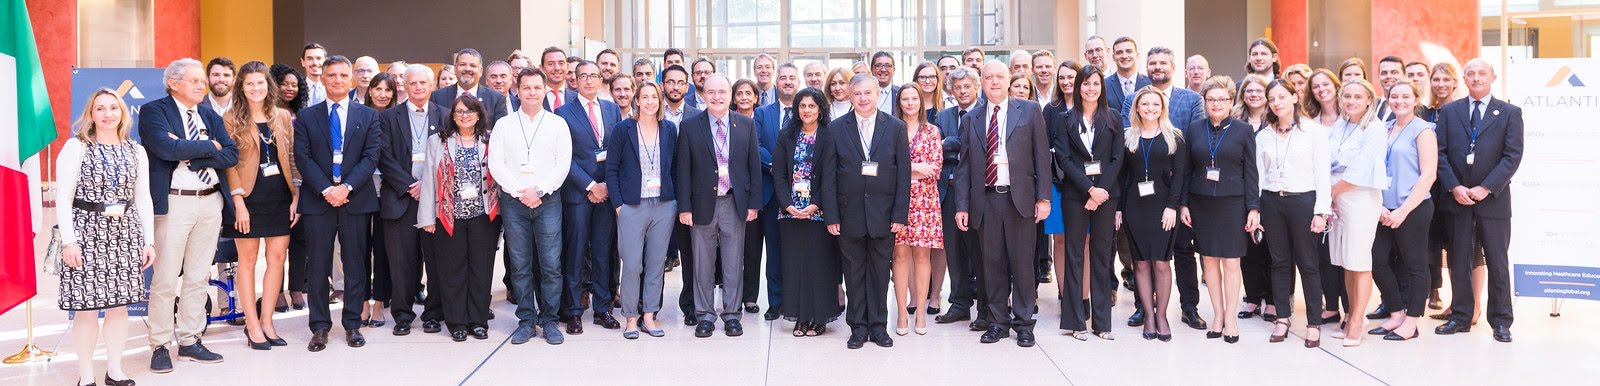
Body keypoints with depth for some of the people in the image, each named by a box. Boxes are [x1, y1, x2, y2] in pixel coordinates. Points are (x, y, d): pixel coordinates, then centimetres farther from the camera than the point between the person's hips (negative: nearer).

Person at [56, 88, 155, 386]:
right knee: (87, 308, -2)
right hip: (87, 233, -3)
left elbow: (143, 198, 12)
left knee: (119, 305, 6)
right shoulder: (76, 147, 0)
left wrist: (149, 241, 7)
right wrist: (68, 240, -11)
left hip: (126, 234, 4)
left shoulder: (136, 151, 11)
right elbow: (63, 197, -4)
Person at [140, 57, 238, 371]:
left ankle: (190, 341, 18)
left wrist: (190, 156, -10)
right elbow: (168, 148, -18)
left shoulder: (211, 116, 16)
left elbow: (231, 155, 3)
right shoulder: (153, 111, -1)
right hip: (173, 203, -5)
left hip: (211, 202, 5)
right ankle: (159, 346, 6)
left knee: (198, 277, 10)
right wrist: (209, 146, -7)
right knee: (165, 279, -3)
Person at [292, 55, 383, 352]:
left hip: (356, 200, 0)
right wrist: (326, 189, -13)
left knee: (355, 265, 5)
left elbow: (372, 156, -2)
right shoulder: (306, 117, 8)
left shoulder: (368, 115, 7)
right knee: (318, 267, 3)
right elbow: (302, 158, -1)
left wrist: (346, 187, -13)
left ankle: (352, 324, 15)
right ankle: (320, 327, 11)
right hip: (317, 201, 0)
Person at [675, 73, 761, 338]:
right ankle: (705, 315, 16)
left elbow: (754, 166, 5)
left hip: (735, 203, 1)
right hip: (703, 203, -1)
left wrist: (754, 203, 0)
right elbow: (683, 169, -1)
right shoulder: (690, 126, 0)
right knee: (703, 263, 6)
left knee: (733, 263, 7)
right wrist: (684, 206, -6)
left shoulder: (746, 125, 5)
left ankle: (731, 314, 17)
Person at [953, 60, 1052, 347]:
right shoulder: (971, 120, 11)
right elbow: (964, 166, 10)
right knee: (992, 263, 6)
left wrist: (1043, 197, -5)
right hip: (985, 200, 2)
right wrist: (962, 205, 2)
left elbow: (1041, 156, 2)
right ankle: (998, 321, 16)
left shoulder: (1030, 111, 5)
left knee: (1022, 262, 3)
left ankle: (1023, 323, 13)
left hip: (1020, 198, -2)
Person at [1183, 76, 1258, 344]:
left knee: (1231, 262, 0)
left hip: (1232, 203, -2)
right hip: (1201, 203, 2)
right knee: (1209, 259, 6)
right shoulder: (1194, 130, 6)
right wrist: (1183, 204, 2)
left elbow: (1250, 172, 1)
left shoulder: (1243, 131, 1)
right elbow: (1186, 171, 9)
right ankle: (1218, 315, 15)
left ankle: (1230, 317, 9)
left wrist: (1253, 208, -4)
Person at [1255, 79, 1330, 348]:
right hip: (1271, 202, 3)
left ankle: (1314, 323, 8)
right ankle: (1282, 319, 16)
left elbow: (1322, 174, -3)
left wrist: (1321, 211, -9)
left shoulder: (1314, 131, -1)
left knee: (1307, 263, 0)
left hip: (1302, 201, -3)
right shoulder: (1263, 136, 9)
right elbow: (1259, 175, 9)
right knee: (1280, 262, 8)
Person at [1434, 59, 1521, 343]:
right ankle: (1460, 317, 14)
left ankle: (1500, 321, 12)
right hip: (1457, 197, 2)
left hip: (1493, 199, -2)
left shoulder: (1510, 113, 3)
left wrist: (1486, 188, -14)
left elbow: (1513, 156, -5)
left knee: (1497, 262, 4)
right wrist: (1454, 187, -10)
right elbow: (1441, 153, 3)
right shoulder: (1449, 111, 9)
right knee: (1459, 260, 6)